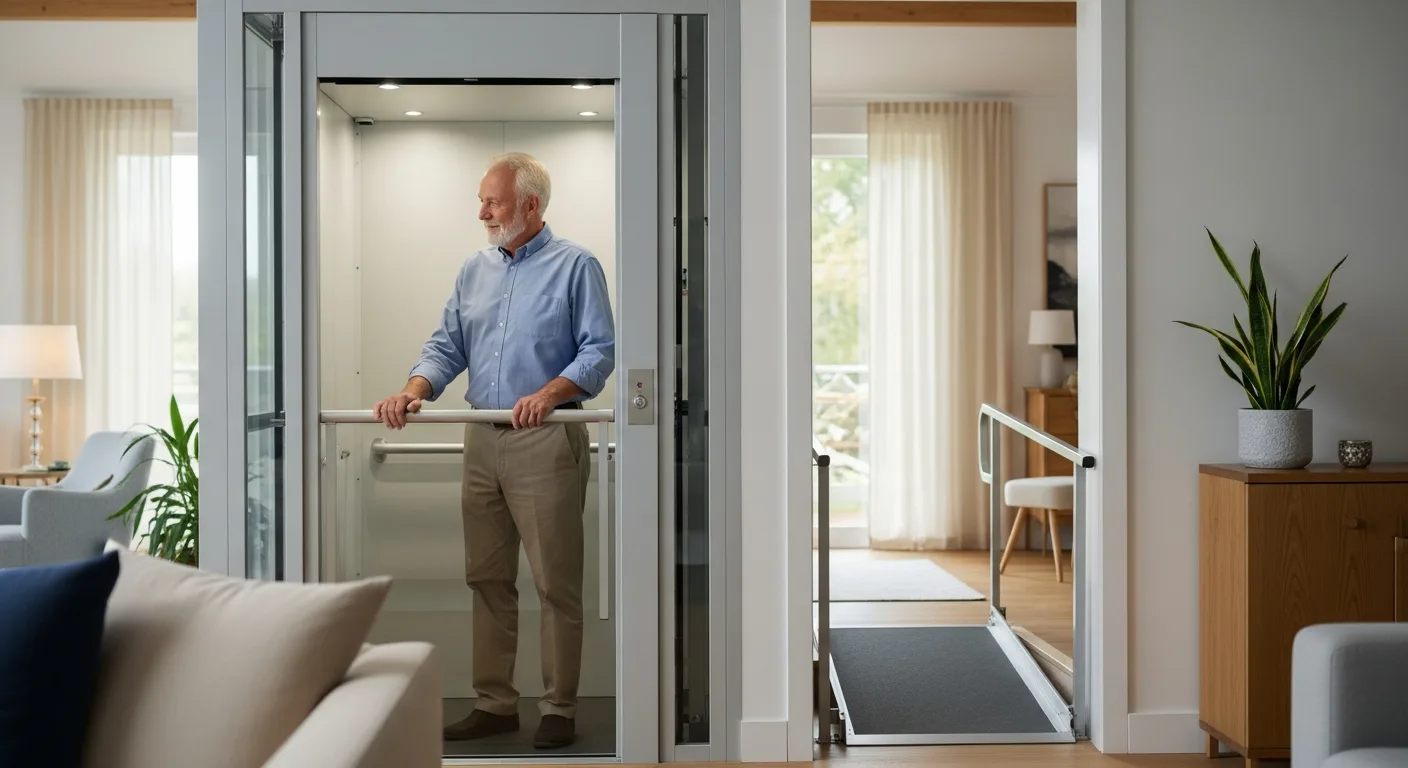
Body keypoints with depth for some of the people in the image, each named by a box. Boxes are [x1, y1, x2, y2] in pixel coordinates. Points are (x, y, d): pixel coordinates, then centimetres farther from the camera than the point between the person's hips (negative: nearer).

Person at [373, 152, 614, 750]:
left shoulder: (575, 266, -2)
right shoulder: (474, 270, 16)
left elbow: (599, 349, -8)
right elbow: (448, 346, 13)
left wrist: (549, 393, -23)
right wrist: (414, 392, -6)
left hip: (546, 441, -6)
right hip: (482, 440, 6)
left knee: (556, 583, -1)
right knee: (487, 579, 10)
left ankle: (559, 710, 10)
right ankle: (495, 704, 21)